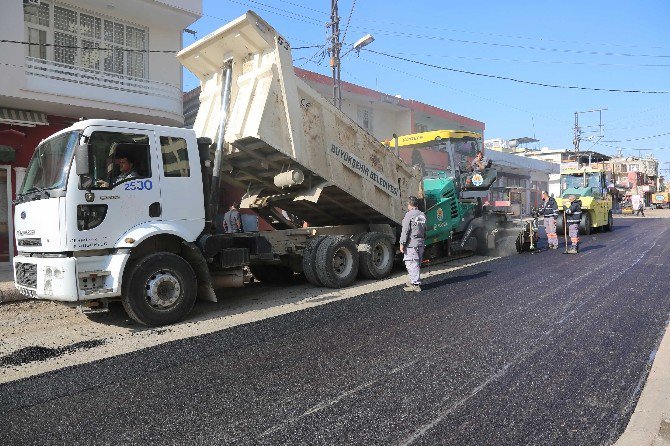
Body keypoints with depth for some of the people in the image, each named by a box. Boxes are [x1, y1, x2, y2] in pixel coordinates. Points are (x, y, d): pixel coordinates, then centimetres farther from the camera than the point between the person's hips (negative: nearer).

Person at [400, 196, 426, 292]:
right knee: (417, 264, 17)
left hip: (411, 243, -8)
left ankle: (415, 285, -8)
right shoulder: (423, 215, 13)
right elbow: (425, 230, 17)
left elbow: (405, 231, -15)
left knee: (412, 264, -6)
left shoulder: (409, 215, -11)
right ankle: (414, 281, 29)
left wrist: (402, 243, -12)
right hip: (421, 243, 8)